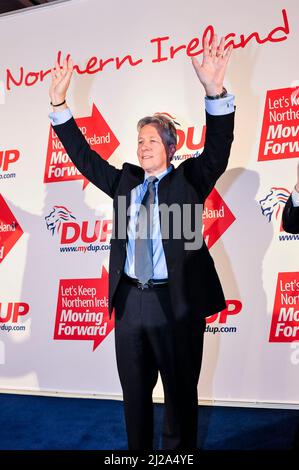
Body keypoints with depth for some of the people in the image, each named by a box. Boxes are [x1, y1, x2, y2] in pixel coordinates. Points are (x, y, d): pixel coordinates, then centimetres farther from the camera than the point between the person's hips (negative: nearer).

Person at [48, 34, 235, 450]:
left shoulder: (188, 180, 2)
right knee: (134, 392, 15)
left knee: (181, 393, 9)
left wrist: (214, 91, -29)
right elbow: (83, 156, 13)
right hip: (130, 299, 4)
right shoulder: (125, 181, 13)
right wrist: (59, 103, 4)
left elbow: (218, 151, -13)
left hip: (177, 301, -4)